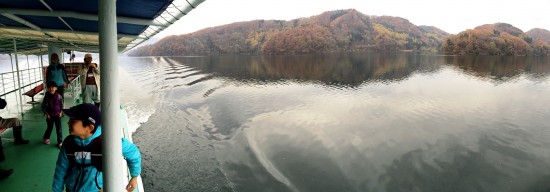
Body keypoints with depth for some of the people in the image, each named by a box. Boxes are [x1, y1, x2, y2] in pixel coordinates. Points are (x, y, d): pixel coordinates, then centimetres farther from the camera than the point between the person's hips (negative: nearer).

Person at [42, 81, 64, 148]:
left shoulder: (58, 96, -10)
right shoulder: (46, 97, -10)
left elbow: (61, 105, 2)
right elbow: (43, 106, -4)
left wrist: (61, 112, -6)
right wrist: (47, 114, -9)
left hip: (57, 115, -1)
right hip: (50, 116, 1)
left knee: (59, 129, 1)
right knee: (49, 128, 17)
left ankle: (60, 142, 12)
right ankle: (46, 137, 45)